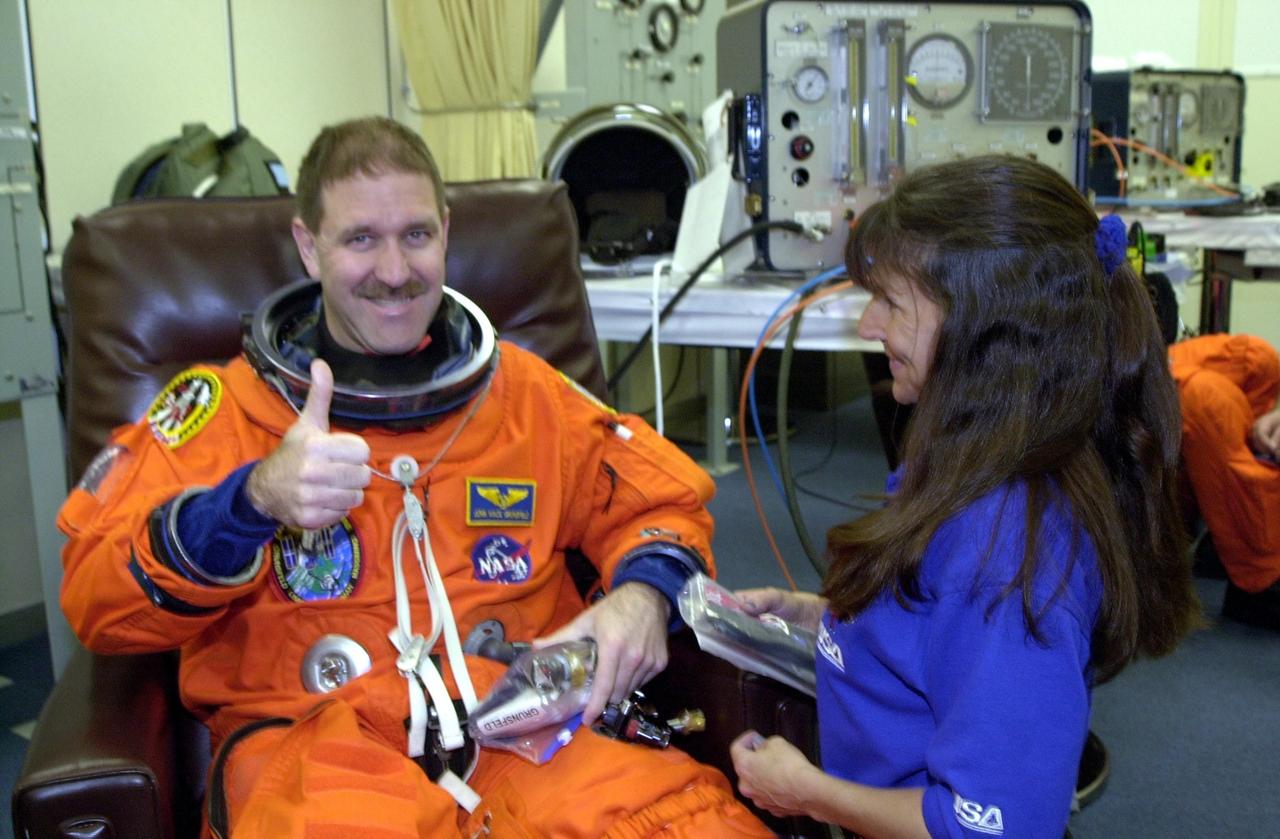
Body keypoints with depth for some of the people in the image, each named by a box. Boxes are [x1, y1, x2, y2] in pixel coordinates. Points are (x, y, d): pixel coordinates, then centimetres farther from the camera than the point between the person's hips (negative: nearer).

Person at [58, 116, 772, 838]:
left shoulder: (527, 391, 15)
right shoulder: (224, 406, 9)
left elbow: (666, 504, 24)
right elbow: (96, 601, -1)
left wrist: (643, 594, 0)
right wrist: (255, 499, -21)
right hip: (310, 735, -2)